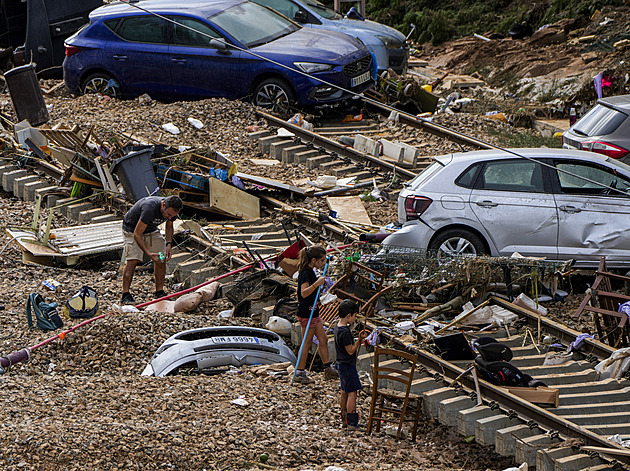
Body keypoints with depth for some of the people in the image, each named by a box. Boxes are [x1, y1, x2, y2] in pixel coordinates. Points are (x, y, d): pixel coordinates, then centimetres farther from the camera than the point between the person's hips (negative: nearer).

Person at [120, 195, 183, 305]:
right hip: (131, 228, -6)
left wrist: (169, 244, -12)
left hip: (151, 229, 6)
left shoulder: (171, 209, -18)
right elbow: (137, 234, -34)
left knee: (162, 259, -5)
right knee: (132, 259, -21)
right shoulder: (149, 208, -40)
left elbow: (169, 227, 4)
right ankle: (125, 294, -16)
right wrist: (148, 253, -41)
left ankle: (159, 292, 4)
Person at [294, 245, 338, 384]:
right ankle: (299, 373, 7)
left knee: (323, 339, 14)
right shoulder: (306, 273, -20)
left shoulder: (310, 272, 11)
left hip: (312, 311, 10)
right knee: (307, 343, -2)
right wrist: (316, 284, -39)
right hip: (306, 312, -10)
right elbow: (304, 293, -33)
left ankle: (328, 370, 22)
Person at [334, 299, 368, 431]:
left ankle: (345, 419, 27)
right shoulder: (345, 332, -23)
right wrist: (360, 340, -16)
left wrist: (358, 339, 6)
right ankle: (352, 423, -7)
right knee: (352, 393, -7)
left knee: (345, 392, 17)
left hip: (342, 364, 10)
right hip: (348, 366, -10)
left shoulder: (338, 327, 7)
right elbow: (350, 350, -20)